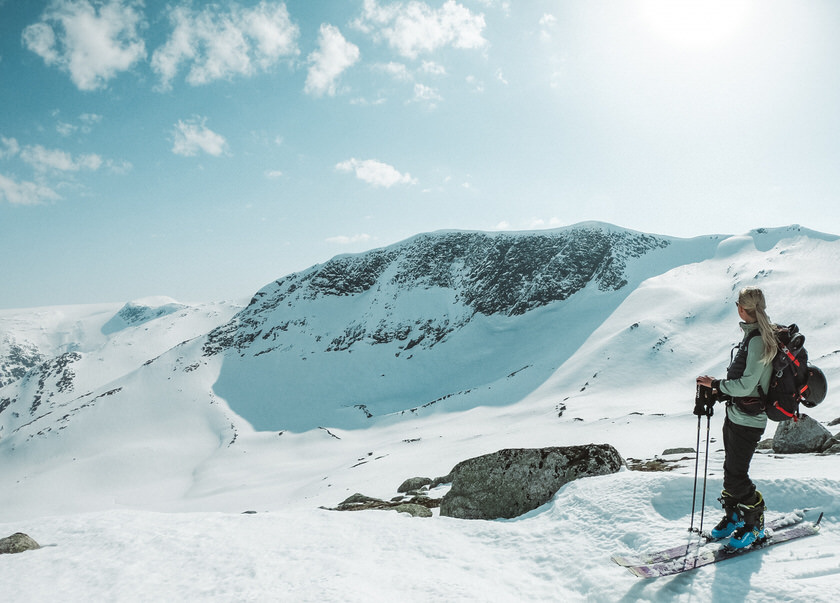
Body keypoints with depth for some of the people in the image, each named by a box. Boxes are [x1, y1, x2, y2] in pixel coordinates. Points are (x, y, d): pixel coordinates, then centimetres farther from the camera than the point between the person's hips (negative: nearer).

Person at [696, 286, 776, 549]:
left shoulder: (758, 340, -21)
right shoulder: (754, 335, 8)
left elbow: (746, 385, -23)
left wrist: (716, 384, -13)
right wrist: (719, 392, 8)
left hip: (747, 420, -9)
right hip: (736, 414, 9)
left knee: (736, 475, 0)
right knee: (731, 469, 18)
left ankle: (754, 524, 19)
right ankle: (733, 516, 33)